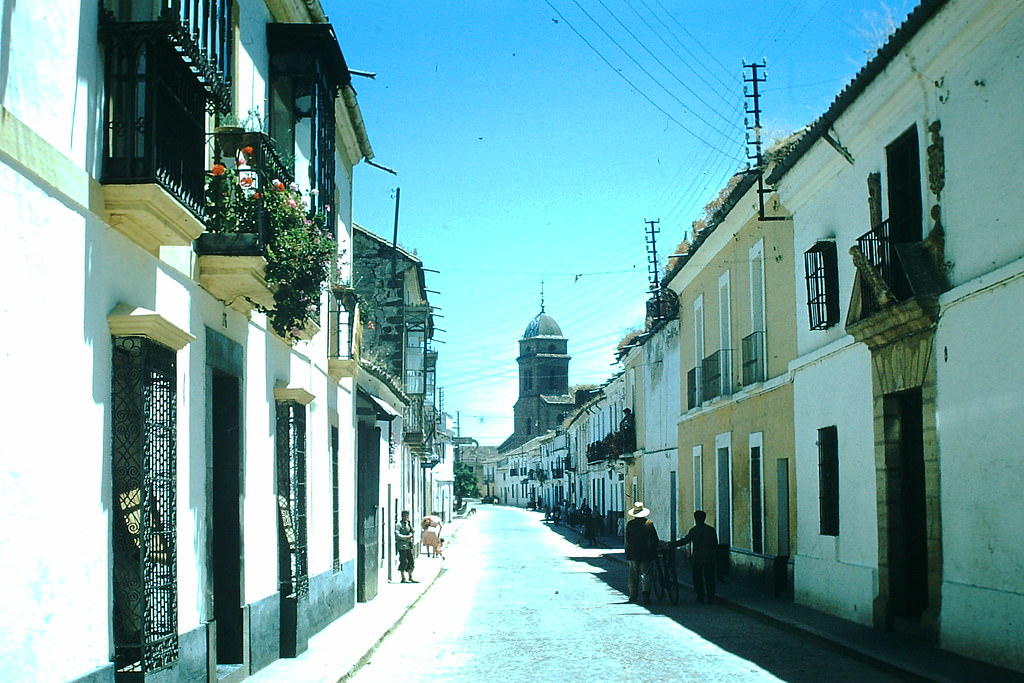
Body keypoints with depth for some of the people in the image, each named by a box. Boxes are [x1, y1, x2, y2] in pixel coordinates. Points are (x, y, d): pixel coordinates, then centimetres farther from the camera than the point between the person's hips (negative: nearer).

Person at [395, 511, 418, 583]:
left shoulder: (408, 523, 15)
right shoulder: (399, 524, -7)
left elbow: (413, 532, 8)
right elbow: (397, 535, -15)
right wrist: (406, 537, -17)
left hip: (408, 545, 7)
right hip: (402, 545, -7)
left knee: (411, 561, 8)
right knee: (404, 562, -5)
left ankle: (410, 578, 16)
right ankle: (403, 578, 2)